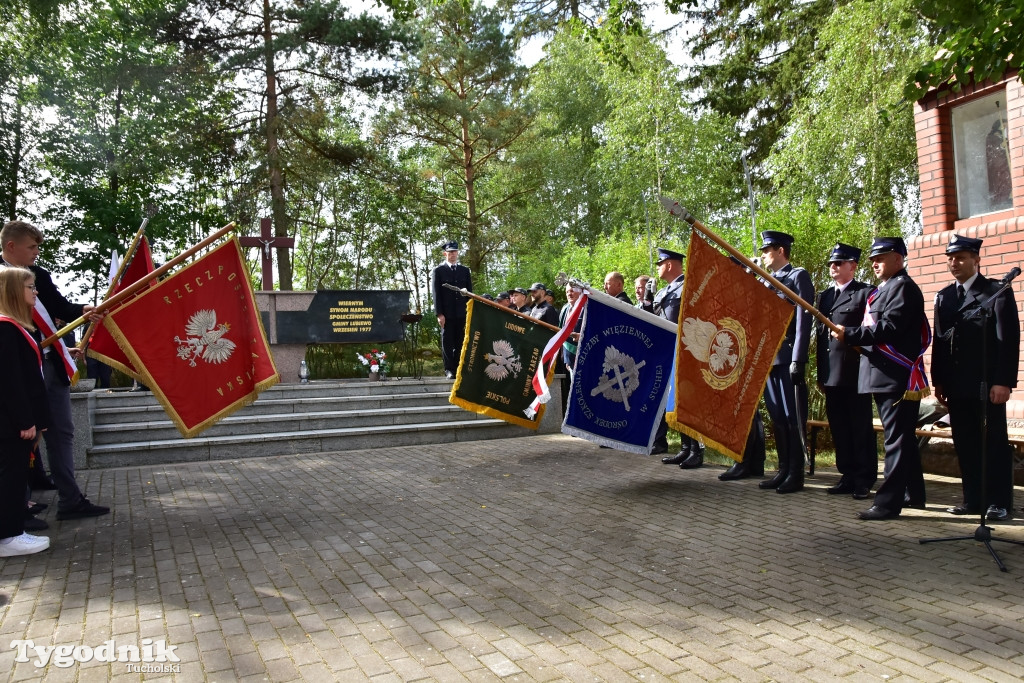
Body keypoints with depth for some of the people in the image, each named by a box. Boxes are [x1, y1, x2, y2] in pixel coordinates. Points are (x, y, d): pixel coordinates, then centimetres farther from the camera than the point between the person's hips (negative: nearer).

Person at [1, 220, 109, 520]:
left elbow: (61, 307, 4)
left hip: (52, 364, 6)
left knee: (61, 431, 8)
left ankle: (70, 501, 15)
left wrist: (84, 311, -17)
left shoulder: (39, 275, 8)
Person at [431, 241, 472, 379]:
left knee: (460, 342, 2)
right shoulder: (438, 271, 5)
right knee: (447, 342, 0)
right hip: (447, 313, -2)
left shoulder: (465, 270, 15)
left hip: (462, 312, 3)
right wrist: (439, 314, -8)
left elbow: (470, 292, 14)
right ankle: (449, 369, 3)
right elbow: (436, 294, 0)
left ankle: (459, 368, 6)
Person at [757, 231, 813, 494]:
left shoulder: (798, 276, -2)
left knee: (793, 418, -2)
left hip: (788, 358, -7)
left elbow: (803, 320, -10)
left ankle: (796, 475, 5)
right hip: (768, 359, 7)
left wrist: (798, 359, -16)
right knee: (777, 418, 10)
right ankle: (783, 471, 18)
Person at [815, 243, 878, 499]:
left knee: (861, 427, 1)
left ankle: (864, 481, 9)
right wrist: (820, 373, 14)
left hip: (855, 371, -6)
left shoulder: (866, 293, -3)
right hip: (831, 373, 6)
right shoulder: (825, 295, 18)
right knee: (839, 428, 10)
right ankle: (848, 477, 18)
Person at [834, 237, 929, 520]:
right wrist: (853, 337, 6)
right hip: (886, 376, 10)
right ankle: (913, 494, 29)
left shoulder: (903, 287, -10)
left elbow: (888, 328, -22)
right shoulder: (882, 290, 19)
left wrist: (850, 335, -19)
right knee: (904, 438, 18)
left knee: (897, 439, -7)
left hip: (897, 377, -10)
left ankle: (888, 502, -5)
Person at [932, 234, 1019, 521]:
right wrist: (938, 381, 9)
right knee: (965, 444, 7)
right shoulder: (943, 297, 14)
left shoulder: (997, 291, -1)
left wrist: (1003, 381, -13)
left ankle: (999, 502, 11)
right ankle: (973, 499, 15)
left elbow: (1009, 339, -7)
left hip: (987, 384, -5)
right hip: (957, 385, 5)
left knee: (994, 443, 3)